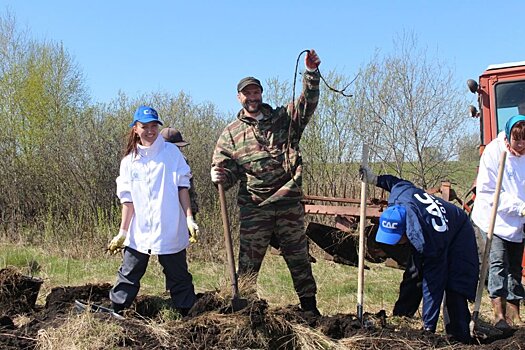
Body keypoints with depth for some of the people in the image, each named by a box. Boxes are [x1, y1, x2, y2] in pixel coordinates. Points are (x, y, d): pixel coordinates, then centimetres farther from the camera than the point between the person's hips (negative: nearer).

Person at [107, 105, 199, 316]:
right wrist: (123, 232, 3)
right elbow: (128, 200, 6)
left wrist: (189, 218, -8)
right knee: (128, 277, 5)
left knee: (178, 277, 7)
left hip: (170, 231, -2)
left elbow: (182, 187, -1)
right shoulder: (129, 160, 7)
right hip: (138, 232, 2)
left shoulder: (171, 152, 1)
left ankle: (187, 315, 15)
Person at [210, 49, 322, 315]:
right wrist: (219, 177, -17)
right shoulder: (231, 133, 8)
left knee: (298, 257, 10)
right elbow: (225, 169, 7)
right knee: (248, 261, 3)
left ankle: (309, 307, 22)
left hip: (289, 203, 1)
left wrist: (311, 74, -18)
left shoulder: (284, 118, 10)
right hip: (254, 207, -1)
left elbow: (307, 103, -4)